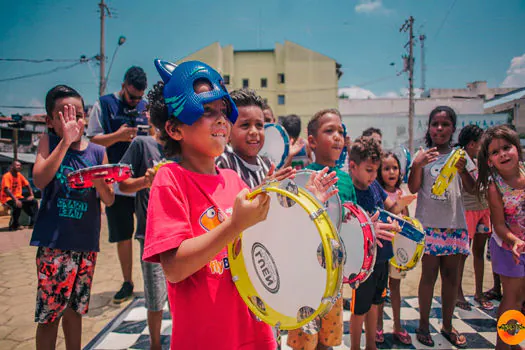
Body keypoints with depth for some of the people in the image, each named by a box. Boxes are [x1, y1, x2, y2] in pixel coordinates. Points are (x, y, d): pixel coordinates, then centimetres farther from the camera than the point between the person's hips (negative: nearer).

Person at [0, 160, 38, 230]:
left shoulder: (20, 175, 7)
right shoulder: (7, 176, -15)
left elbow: (27, 185, 13)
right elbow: (6, 190, -26)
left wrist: (32, 195, -3)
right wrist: (15, 200, -36)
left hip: (18, 197, 8)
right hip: (7, 198, -7)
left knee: (34, 202, -8)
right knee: (18, 205, -36)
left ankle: (33, 223, -7)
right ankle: (13, 225, -16)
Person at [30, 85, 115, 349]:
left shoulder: (97, 152, 3)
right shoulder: (49, 141, -1)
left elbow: (109, 200, 2)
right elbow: (39, 180, -19)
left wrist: (98, 181, -19)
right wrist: (66, 141, -21)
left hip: (86, 242, 3)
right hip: (53, 242, -3)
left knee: (75, 310, 16)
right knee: (48, 314, 2)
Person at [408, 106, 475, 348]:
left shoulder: (460, 154, 7)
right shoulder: (422, 155, 0)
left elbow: (471, 188, 0)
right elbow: (413, 188, -8)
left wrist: (462, 170, -19)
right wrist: (417, 165, -24)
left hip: (455, 223, 3)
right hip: (428, 223, -3)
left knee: (451, 275, 11)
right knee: (429, 275, 2)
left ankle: (447, 325, 26)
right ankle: (423, 325, 17)